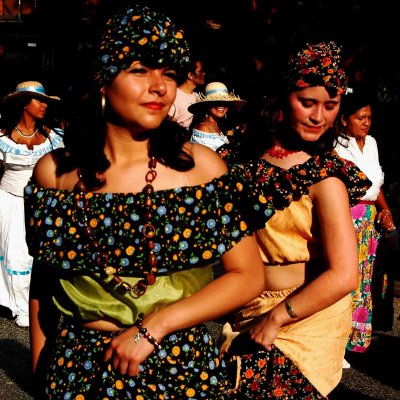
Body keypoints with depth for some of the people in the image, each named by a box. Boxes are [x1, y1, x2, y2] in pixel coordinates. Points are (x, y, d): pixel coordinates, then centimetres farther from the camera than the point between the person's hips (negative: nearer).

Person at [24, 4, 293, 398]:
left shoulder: (200, 166, -10)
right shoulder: (54, 172, -5)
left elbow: (249, 276, -9)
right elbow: (42, 281, 6)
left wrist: (154, 327, -15)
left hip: (179, 368, -1)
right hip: (75, 368, 1)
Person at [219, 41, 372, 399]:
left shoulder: (325, 178, -13)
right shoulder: (253, 157, 2)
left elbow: (343, 276, -19)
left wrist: (275, 318, -14)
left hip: (306, 320, -4)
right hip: (247, 313, 5)